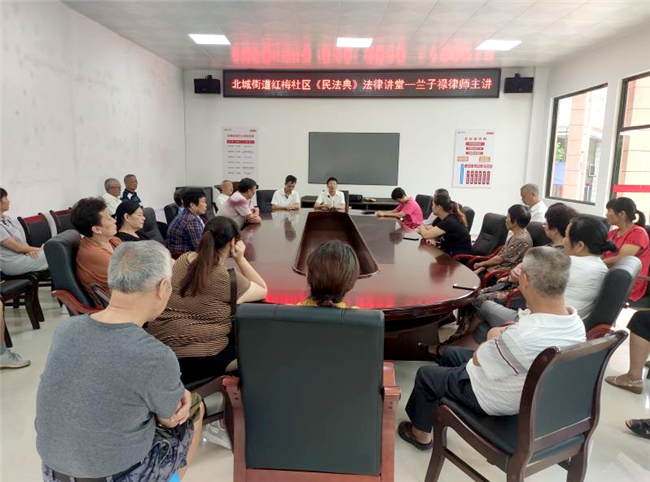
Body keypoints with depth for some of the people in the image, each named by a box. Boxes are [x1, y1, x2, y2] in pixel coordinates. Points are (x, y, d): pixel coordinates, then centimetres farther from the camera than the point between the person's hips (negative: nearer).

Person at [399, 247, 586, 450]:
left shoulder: (521, 337, -42)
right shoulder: (576, 322, -17)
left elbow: (476, 360, -22)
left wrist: (493, 339, -4)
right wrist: (505, 337, -5)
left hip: (498, 401, -7)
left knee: (425, 374, 16)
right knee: (450, 353, 26)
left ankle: (421, 434, 38)